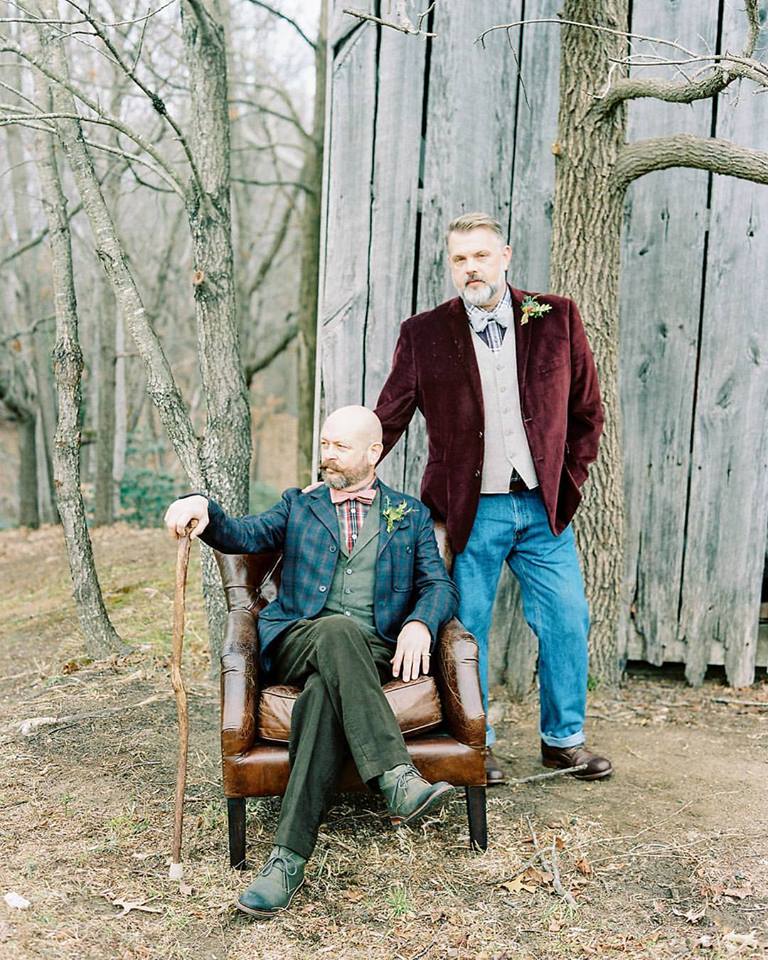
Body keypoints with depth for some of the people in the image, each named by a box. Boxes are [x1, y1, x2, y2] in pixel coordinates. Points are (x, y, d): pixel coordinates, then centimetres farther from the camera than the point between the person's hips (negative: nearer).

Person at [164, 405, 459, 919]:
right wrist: (205, 509, -19)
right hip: (298, 642, 0)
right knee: (338, 630, -37)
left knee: (325, 692, -36)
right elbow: (244, 535, 4)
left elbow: (440, 585, 11)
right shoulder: (299, 505, 23)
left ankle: (289, 857, -39)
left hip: (373, 654, 0)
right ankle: (398, 780, -47)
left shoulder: (411, 514, 21)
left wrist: (419, 624, -13)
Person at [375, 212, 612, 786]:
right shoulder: (424, 335, -2)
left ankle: (564, 739, 26)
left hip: (544, 506, 2)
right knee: (466, 629, 5)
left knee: (567, 622, 7)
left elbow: (587, 409, 8)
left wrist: (570, 478, 2)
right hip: (469, 511, -1)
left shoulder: (557, 319, 2)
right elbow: (387, 420, 1)